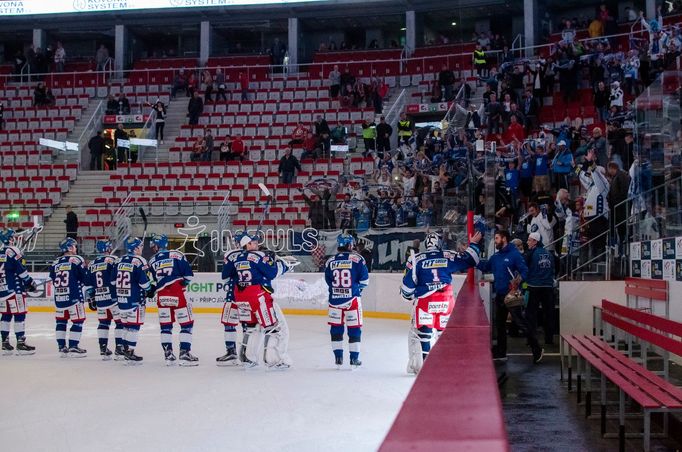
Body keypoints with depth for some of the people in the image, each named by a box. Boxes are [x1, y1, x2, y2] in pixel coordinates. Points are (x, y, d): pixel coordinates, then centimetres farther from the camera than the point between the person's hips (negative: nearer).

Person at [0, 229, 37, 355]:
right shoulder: (13, 251, -11)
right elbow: (20, 269, -14)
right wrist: (30, 282, -4)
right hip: (14, 289, -8)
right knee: (19, 314, -5)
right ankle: (21, 343, -7)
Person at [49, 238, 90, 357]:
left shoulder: (55, 262, 10)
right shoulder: (77, 260, -6)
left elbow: (53, 280, 16)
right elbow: (86, 278, -6)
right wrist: (91, 293, 6)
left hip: (58, 298, 6)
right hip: (73, 297, -6)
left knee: (61, 321, 15)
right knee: (78, 321, 0)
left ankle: (61, 347, 18)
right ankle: (73, 347, -3)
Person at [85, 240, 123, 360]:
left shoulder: (92, 264, 12)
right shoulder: (112, 260, -7)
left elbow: (88, 284, 15)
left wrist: (91, 299, 22)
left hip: (99, 299, 6)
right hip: (113, 297, -6)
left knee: (103, 322, 14)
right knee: (120, 321, 0)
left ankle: (103, 350, 14)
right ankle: (119, 349, -5)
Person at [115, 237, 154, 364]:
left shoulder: (120, 261, 11)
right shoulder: (139, 261, -12)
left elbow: (113, 280, 15)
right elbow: (144, 281, -16)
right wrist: (149, 290, 3)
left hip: (121, 298, 7)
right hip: (135, 299, -7)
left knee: (127, 324, 16)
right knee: (134, 325, -4)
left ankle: (126, 349, 19)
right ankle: (129, 352, -7)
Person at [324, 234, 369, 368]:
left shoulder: (330, 261, 3)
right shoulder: (357, 259, -6)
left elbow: (328, 281, 9)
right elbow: (364, 280, -4)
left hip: (335, 299, 3)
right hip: (352, 299, -3)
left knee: (336, 328, 11)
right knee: (354, 328, 6)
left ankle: (338, 357, 13)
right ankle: (354, 359, 7)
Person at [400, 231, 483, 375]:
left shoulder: (416, 259, -1)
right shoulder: (449, 256, 2)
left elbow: (409, 282, -1)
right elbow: (469, 260, 11)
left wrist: (407, 295, 17)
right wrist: (473, 244, 27)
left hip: (425, 302, -2)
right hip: (446, 301, 2)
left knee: (421, 333, 4)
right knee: (444, 332, 17)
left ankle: (417, 365, 1)